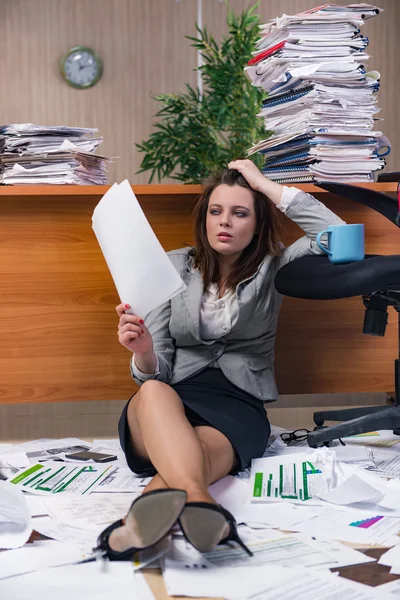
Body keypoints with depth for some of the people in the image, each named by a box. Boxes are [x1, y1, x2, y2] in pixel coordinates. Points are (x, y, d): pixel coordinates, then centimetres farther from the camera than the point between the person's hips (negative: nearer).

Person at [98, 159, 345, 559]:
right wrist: (143, 352, -18)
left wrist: (266, 186, -1)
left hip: (238, 405, 0)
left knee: (202, 451, -37)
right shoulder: (175, 267, 12)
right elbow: (155, 372, 8)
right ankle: (200, 504, -66)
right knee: (154, 394, -38)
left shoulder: (272, 268, 12)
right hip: (168, 404, 1)